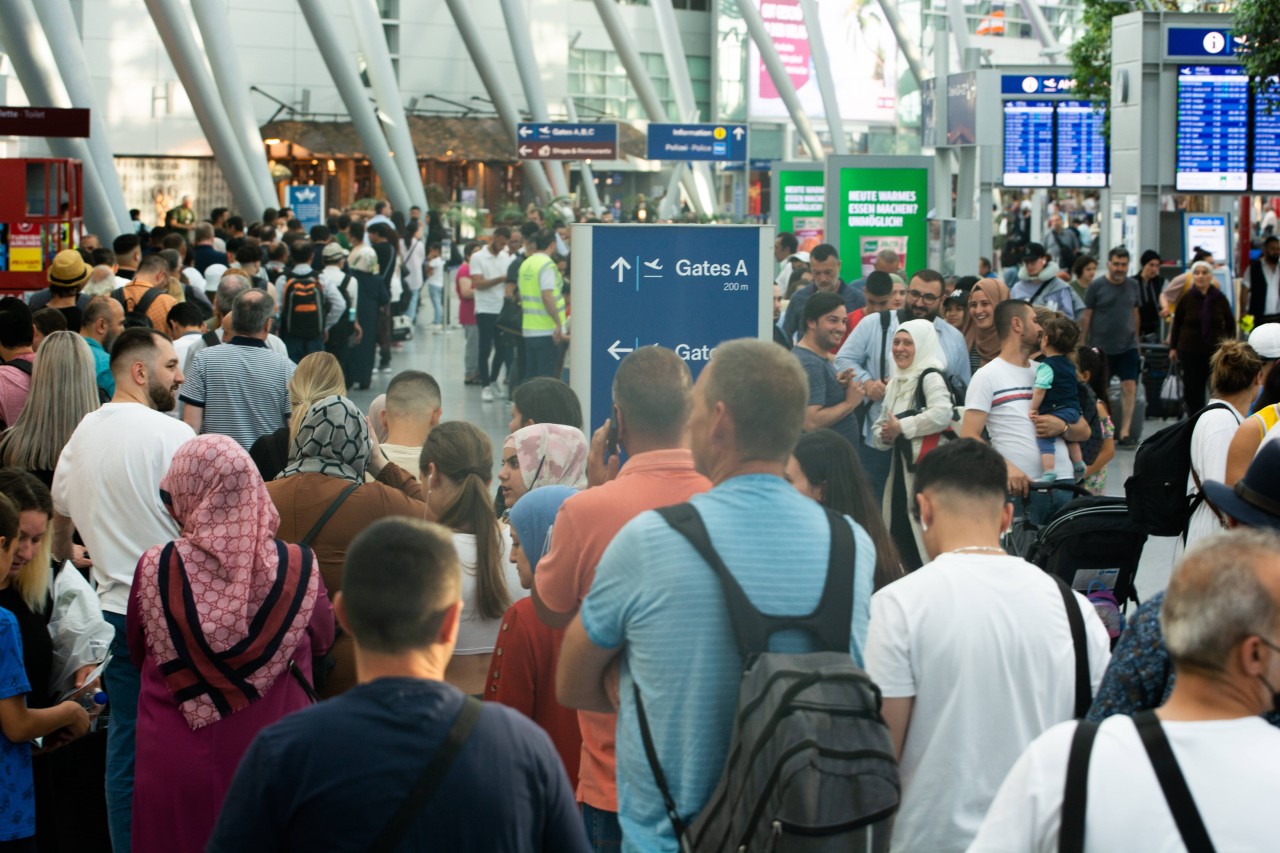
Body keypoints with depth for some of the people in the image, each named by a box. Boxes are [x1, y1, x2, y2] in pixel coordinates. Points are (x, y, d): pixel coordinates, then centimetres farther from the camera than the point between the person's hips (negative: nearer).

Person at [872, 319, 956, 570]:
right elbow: (879, 426, 23)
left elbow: (942, 414, -26)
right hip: (902, 467, 9)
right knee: (898, 536, 10)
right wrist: (885, 436, -2)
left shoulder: (931, 377, -8)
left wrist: (901, 427, -15)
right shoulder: (896, 382, 19)